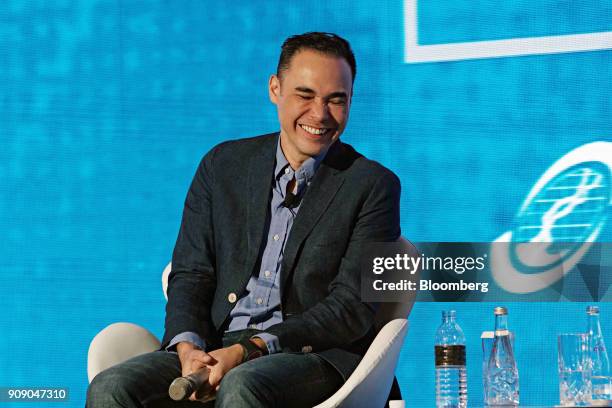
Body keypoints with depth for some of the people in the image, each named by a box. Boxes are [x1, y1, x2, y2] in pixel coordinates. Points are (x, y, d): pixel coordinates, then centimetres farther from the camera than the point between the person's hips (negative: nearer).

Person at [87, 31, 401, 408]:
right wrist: (188, 347, -12)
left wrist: (248, 351, -18)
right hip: (218, 347, 4)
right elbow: (190, 274, 11)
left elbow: (353, 307, -7)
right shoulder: (224, 165, 14)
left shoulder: (373, 186, 2)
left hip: (315, 355, -4)